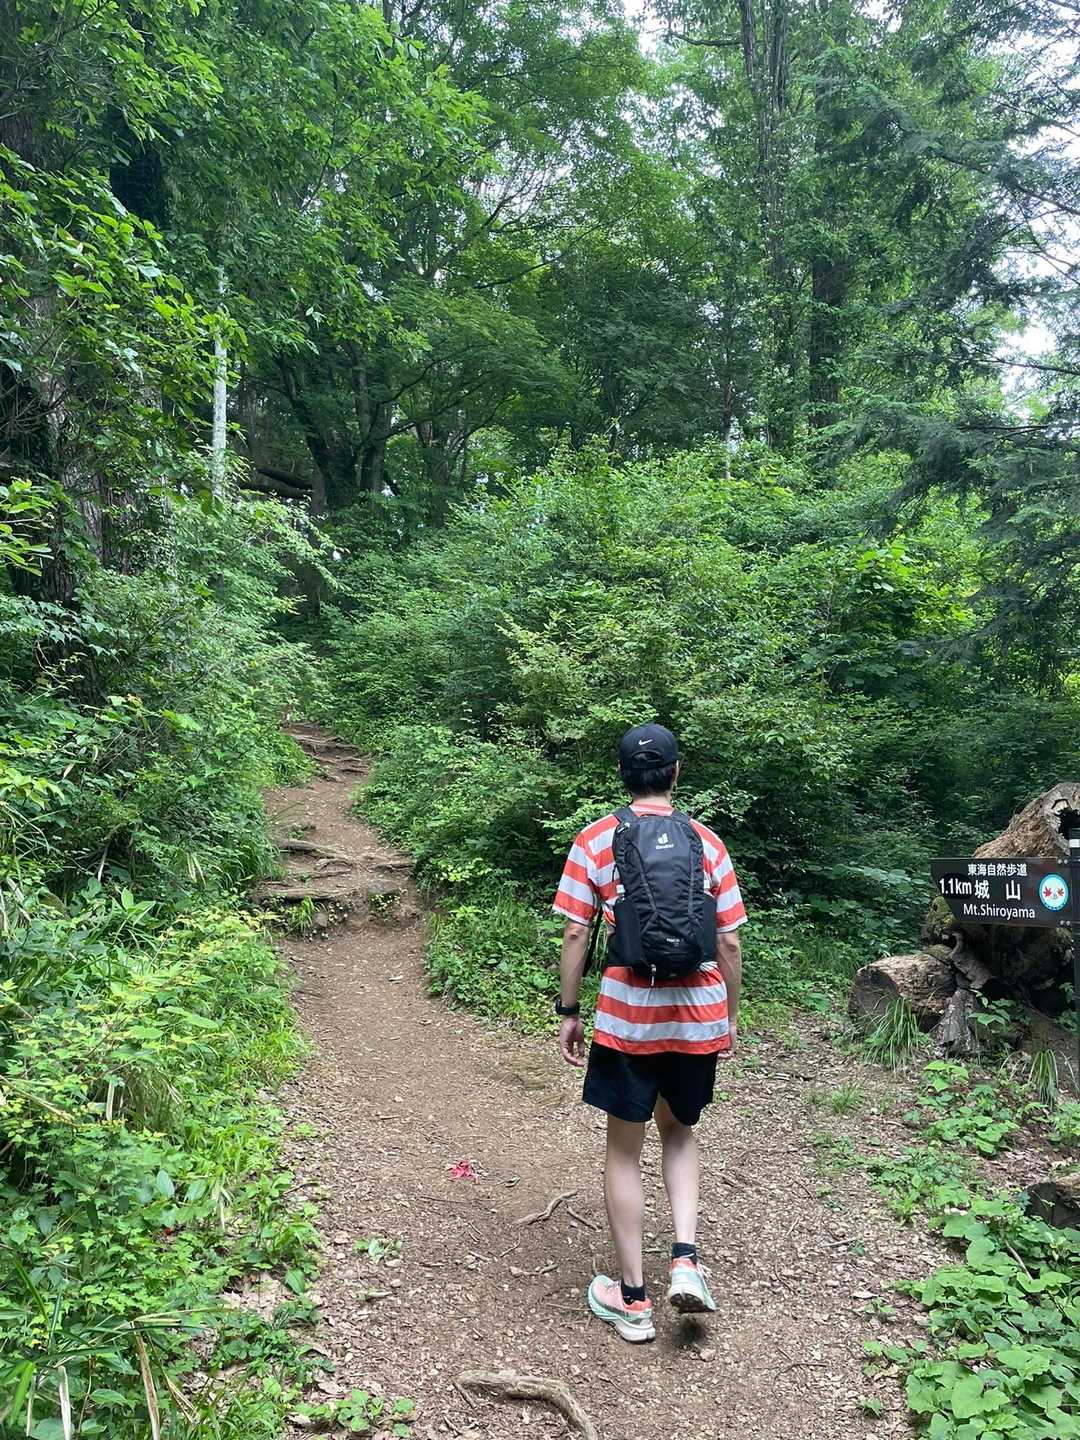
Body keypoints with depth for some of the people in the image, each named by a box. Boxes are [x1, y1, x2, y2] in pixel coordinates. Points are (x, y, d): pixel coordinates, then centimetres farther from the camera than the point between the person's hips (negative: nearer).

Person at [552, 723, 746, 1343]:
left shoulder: (596, 840, -5)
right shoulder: (707, 843, 0)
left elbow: (575, 934, -7)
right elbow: (729, 942, 1)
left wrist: (569, 1011, 3)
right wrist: (732, 1015, 13)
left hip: (627, 1018, -2)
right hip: (698, 1017, 2)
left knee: (625, 1151, 13)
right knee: (679, 1133, 26)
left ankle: (633, 1298, 22)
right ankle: (686, 1260, 13)